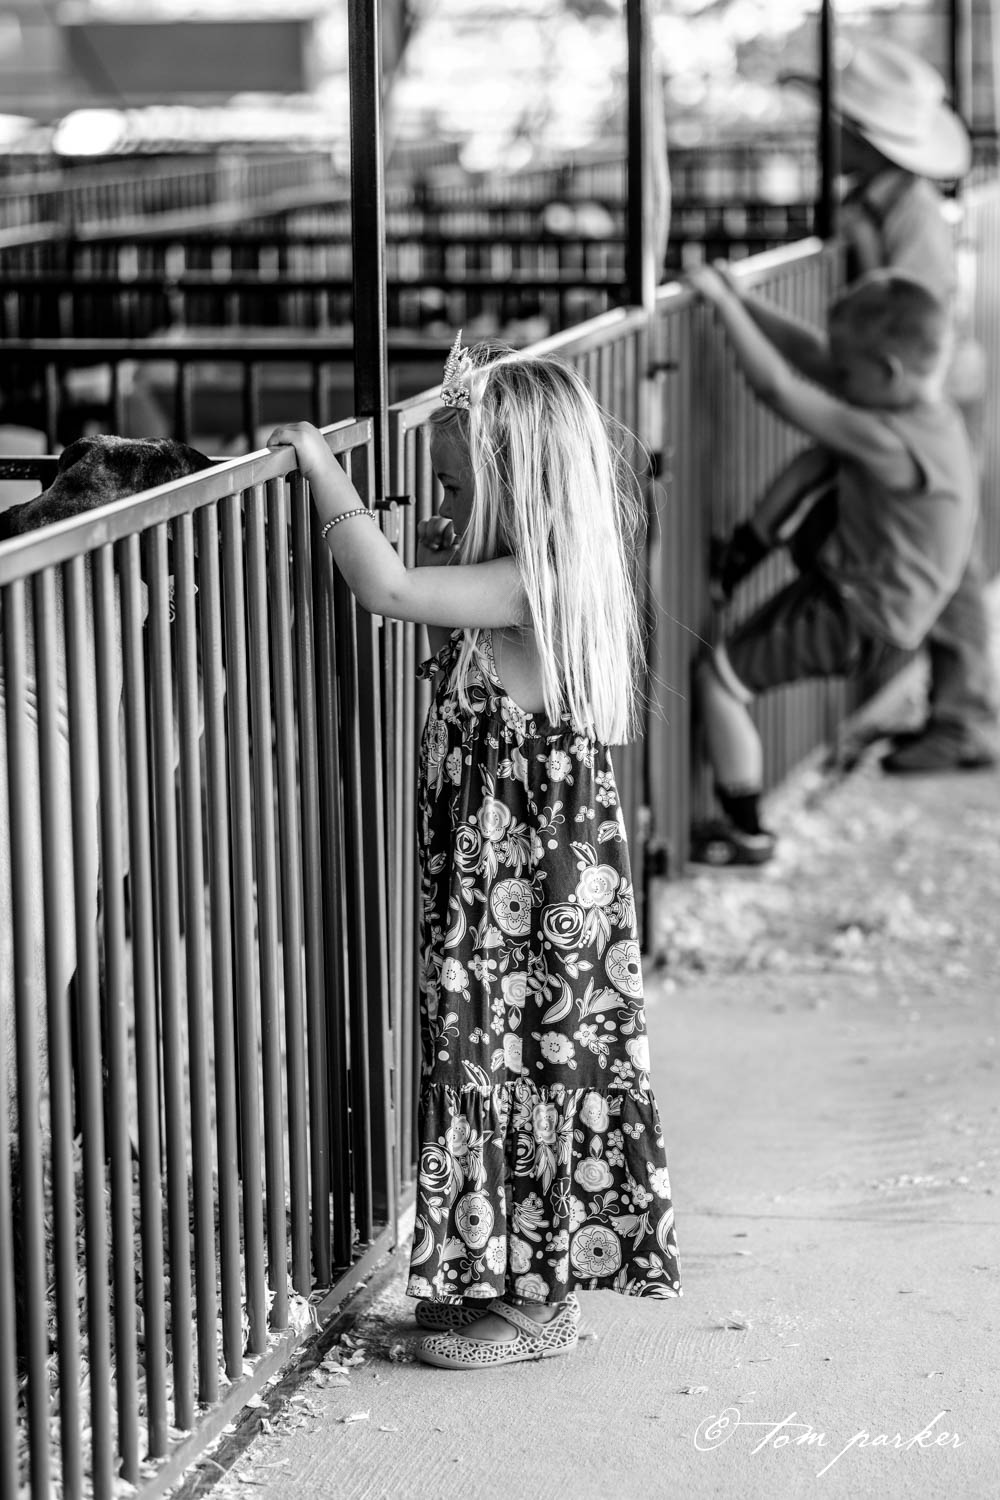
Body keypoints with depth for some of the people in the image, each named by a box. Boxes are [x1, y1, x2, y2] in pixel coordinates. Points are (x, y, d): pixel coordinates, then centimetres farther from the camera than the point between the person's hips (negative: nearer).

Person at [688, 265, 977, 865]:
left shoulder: (892, 444, -34)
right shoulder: (924, 406, -6)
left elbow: (779, 387, -33)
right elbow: (809, 352, -1)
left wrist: (723, 301, -26)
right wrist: (739, 298, -8)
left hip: (861, 627, -9)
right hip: (862, 584, 9)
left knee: (718, 676, -5)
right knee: (814, 466, 16)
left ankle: (748, 834, 9)